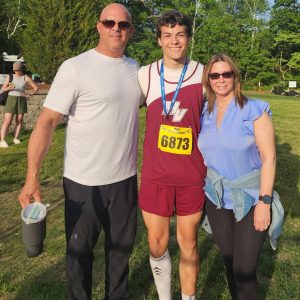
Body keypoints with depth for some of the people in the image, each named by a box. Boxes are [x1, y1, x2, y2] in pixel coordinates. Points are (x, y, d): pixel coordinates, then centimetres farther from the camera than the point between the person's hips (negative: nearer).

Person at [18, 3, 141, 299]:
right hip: (84, 182, -5)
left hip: (125, 179, 5)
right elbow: (46, 121, -16)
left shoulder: (135, 69, 6)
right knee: (80, 252, 11)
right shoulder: (75, 67, -11)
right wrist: (32, 178, -22)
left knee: (121, 247, 19)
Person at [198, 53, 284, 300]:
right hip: (216, 200, 4)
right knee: (229, 262, 17)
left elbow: (269, 157, -13)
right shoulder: (205, 113, 3)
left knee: (244, 269, 0)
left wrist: (264, 201, -16)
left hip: (250, 200, -4)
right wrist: (203, 191, 7)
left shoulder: (255, 110, -12)